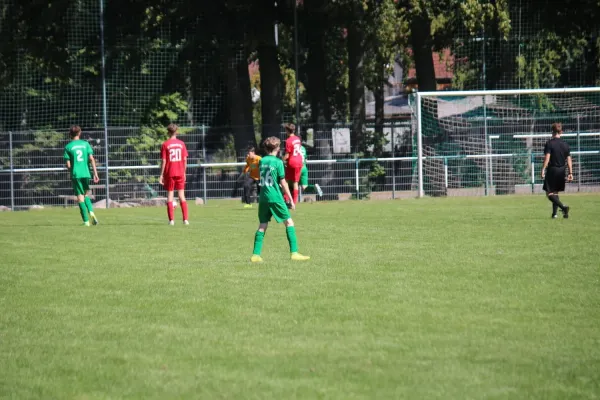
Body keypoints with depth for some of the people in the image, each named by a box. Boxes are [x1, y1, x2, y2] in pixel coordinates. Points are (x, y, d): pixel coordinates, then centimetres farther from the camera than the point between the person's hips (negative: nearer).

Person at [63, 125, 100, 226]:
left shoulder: (68, 147, 0)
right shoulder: (85, 144, 5)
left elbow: (68, 165, -2)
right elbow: (91, 159, -1)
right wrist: (95, 173, 0)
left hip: (76, 174, -2)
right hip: (86, 173, 2)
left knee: (80, 197, 0)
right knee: (86, 194, 19)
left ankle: (86, 221, -3)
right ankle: (91, 212, -4)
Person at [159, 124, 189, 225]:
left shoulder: (165, 144, -5)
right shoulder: (181, 144, 3)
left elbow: (164, 161, -7)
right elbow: (185, 160, 4)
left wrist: (161, 175, -3)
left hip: (169, 174, -2)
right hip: (180, 173, 2)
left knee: (170, 196, 3)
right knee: (182, 196, 5)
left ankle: (171, 220, -3)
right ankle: (185, 219, -2)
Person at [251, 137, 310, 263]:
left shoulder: (262, 161, 8)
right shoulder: (278, 162, -7)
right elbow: (283, 183, -7)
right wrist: (291, 200, -1)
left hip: (263, 198, 5)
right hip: (275, 197, -5)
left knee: (262, 226, 9)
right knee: (289, 222, 2)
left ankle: (256, 254, 3)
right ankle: (294, 252, -4)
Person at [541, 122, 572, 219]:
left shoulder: (549, 143, -9)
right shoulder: (565, 144, 6)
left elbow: (547, 158, -16)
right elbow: (569, 159, 6)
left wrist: (543, 170, -13)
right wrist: (570, 173, 9)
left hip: (552, 170, -5)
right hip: (561, 171, 6)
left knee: (549, 193, -3)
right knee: (555, 192, 17)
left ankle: (563, 207, -23)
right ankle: (554, 213, 14)